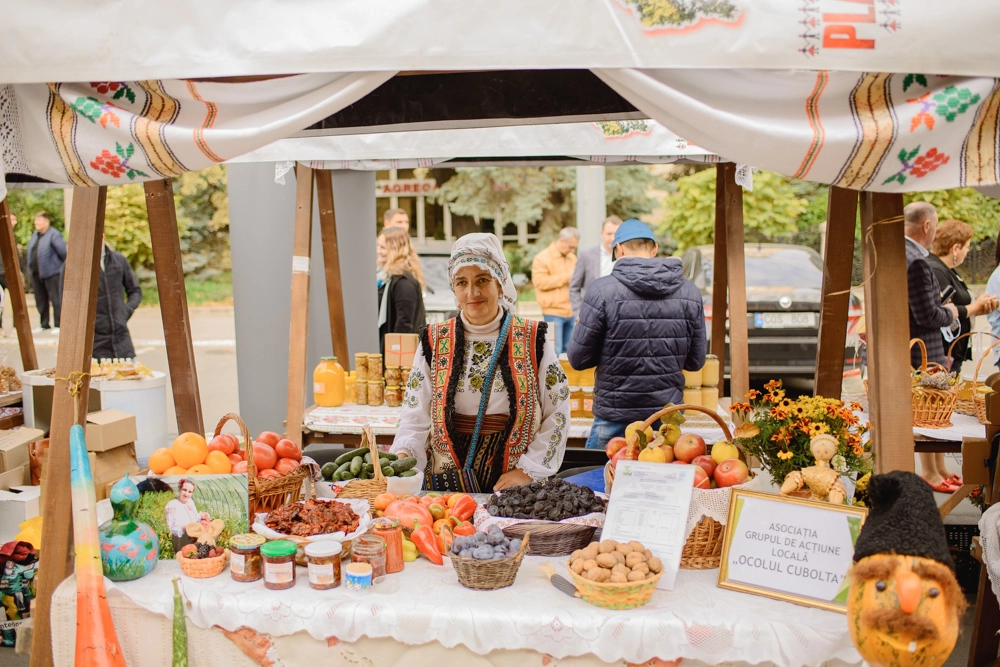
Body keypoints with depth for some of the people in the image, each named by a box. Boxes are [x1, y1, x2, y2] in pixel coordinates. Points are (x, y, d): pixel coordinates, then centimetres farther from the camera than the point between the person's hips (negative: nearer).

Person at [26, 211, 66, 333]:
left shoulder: (54, 235, -11)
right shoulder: (35, 234, 15)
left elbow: (64, 252, -14)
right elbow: (31, 252, 20)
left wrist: (65, 267, -6)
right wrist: (30, 269, 16)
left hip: (51, 273, -8)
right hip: (36, 273, 8)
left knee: (56, 300, -4)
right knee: (40, 301, 13)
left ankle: (58, 325, 1)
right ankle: (44, 325, 21)